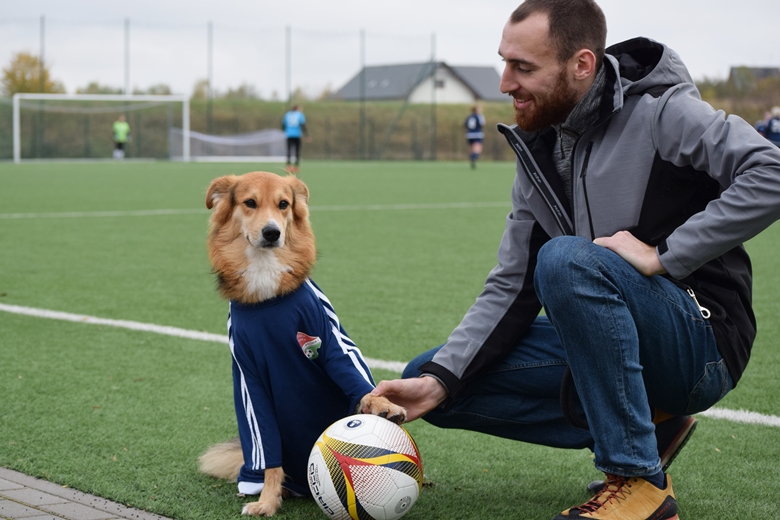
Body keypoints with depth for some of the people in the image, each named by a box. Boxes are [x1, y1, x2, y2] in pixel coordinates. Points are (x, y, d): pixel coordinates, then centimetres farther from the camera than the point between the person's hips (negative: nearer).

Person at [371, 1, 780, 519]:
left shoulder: (659, 112, -14)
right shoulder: (538, 150, 7)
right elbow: (511, 288, 5)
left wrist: (664, 256, -26)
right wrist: (438, 378, -8)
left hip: (703, 340, -8)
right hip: (605, 338, 8)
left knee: (565, 259, -34)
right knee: (428, 379, 0)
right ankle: (647, 427, 4)